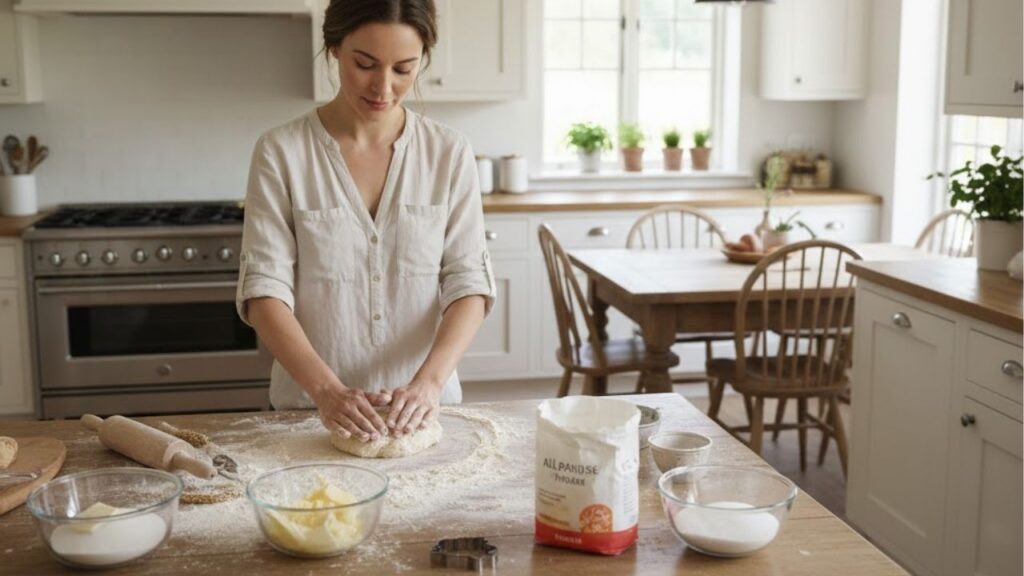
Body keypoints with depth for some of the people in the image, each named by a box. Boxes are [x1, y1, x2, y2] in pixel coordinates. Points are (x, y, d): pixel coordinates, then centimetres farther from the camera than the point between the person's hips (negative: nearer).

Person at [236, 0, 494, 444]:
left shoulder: (449, 153, -1)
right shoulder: (281, 152, -6)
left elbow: (469, 283, -4)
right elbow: (265, 290, -9)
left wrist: (429, 381, -20)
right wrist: (327, 390, -23)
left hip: (421, 408, 1)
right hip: (312, 407, -1)